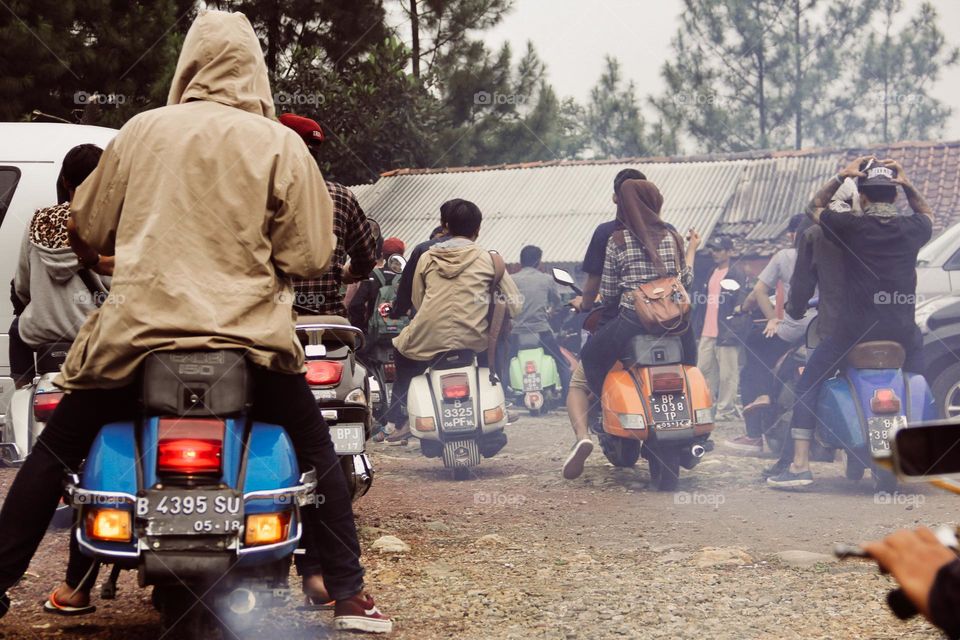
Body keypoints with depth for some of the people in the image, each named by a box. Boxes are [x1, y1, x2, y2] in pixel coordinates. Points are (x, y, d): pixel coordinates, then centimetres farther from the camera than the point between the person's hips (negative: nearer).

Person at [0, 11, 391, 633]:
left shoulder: (142, 131, 5)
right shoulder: (281, 145, -1)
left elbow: (89, 225, 13)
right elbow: (310, 256, -2)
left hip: (140, 325, 1)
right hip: (250, 336, -1)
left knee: (56, 450, 16)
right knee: (317, 453, 17)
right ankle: (350, 595, 12)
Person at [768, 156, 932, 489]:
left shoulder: (850, 226, -7)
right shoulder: (911, 229, -1)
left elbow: (815, 208, 13)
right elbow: (927, 214, 25)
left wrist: (841, 176, 12)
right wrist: (907, 184, 12)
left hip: (855, 330, -3)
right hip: (902, 331, 3)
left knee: (808, 384, 9)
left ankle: (800, 464, -2)